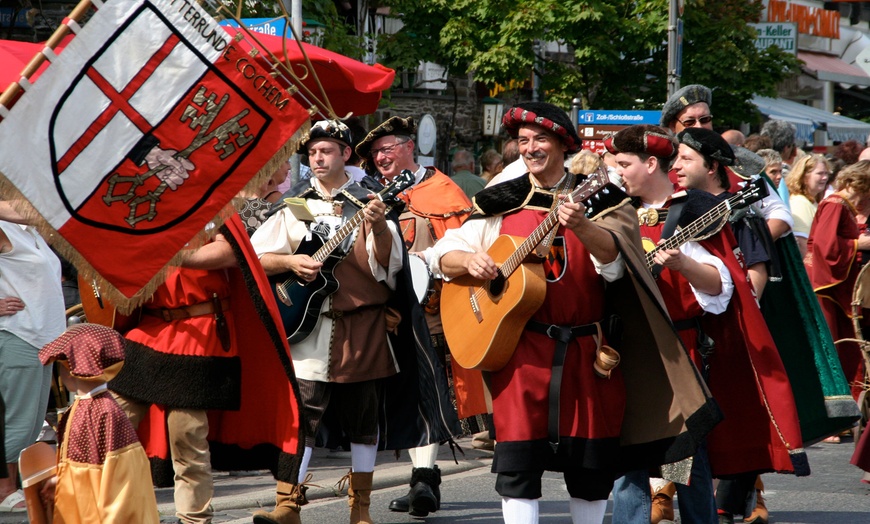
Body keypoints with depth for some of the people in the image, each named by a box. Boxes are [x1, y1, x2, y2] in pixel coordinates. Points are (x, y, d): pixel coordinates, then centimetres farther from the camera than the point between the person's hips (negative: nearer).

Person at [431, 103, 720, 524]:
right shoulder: (502, 204, 9)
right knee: (518, 461, -7)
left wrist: (580, 226, -33)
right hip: (521, 349, 0)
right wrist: (469, 261, -10)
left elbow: (614, 259, -14)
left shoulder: (598, 199, 4)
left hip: (586, 349, 0)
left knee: (592, 464, 4)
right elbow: (443, 253, 12)